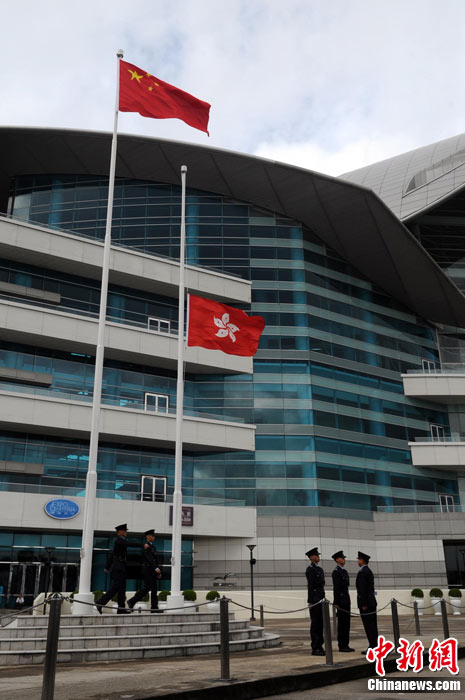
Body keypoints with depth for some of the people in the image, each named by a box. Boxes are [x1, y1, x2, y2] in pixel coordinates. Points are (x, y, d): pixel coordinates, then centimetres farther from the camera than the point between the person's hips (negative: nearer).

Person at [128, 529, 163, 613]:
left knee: (154, 588, 5)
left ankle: (154, 608, 5)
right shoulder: (146, 546, -9)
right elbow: (149, 558, -20)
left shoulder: (152, 546, 19)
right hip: (147, 569, -9)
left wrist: (158, 571, 14)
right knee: (147, 588, -8)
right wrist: (156, 568, -27)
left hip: (153, 570, 9)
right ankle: (132, 602, 0)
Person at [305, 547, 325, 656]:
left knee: (321, 623, 11)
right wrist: (311, 601, -19)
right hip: (315, 600, -9)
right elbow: (310, 586, -15)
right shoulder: (310, 569, -10)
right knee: (315, 624, -4)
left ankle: (319, 646, 17)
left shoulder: (320, 569, 17)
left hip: (321, 599, 9)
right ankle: (315, 648, 0)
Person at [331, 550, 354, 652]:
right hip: (341, 599, -9)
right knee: (342, 623, -5)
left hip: (346, 599, 9)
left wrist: (347, 600, 17)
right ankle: (342, 646, 0)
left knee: (346, 622, 10)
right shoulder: (336, 572, -12)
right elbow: (336, 588, -17)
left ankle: (345, 645, 15)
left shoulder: (344, 571, 17)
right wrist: (336, 603, -20)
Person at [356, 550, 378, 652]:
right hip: (372, 601, 10)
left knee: (368, 625, -6)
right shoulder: (369, 571, 15)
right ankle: (374, 646, 14)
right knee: (373, 625, 11)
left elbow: (363, 589, -20)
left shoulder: (362, 572, -15)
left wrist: (363, 604, -19)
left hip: (365, 603, -10)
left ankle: (372, 647, -4)